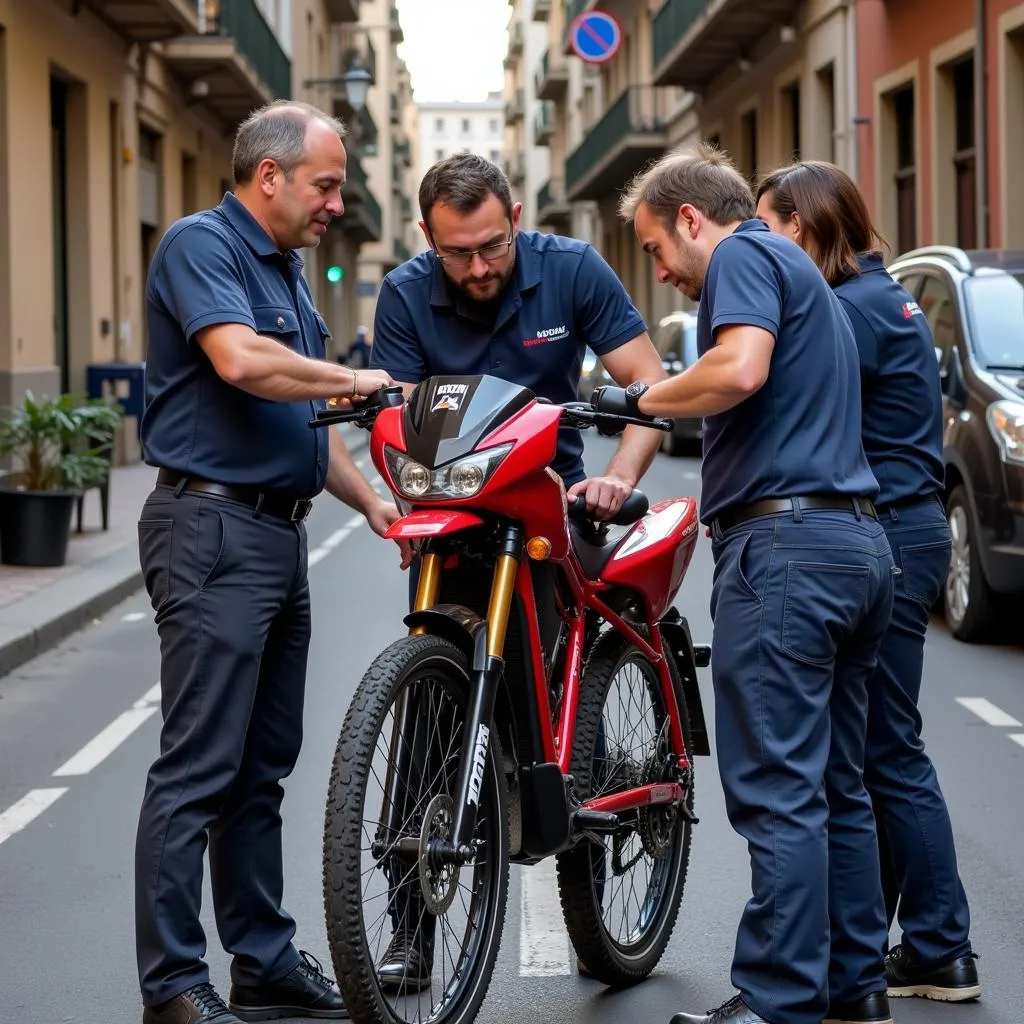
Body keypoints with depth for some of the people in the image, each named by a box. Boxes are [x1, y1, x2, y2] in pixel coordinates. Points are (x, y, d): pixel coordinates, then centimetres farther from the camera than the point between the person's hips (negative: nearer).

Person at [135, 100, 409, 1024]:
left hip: (280, 533, 10)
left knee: (263, 768, 13)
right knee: (199, 767, -8)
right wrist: (352, 379, -13)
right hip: (214, 530, -10)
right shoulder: (202, 244, -8)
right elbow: (239, 359, -26)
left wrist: (373, 502, 15)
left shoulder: (288, 271, 20)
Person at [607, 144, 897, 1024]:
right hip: (857, 543, 10)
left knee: (777, 792, -9)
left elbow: (739, 370, -22)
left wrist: (640, 398, -7)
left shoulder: (744, 256, -3)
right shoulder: (806, 276, 26)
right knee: (837, 786, 13)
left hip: (784, 541, -10)